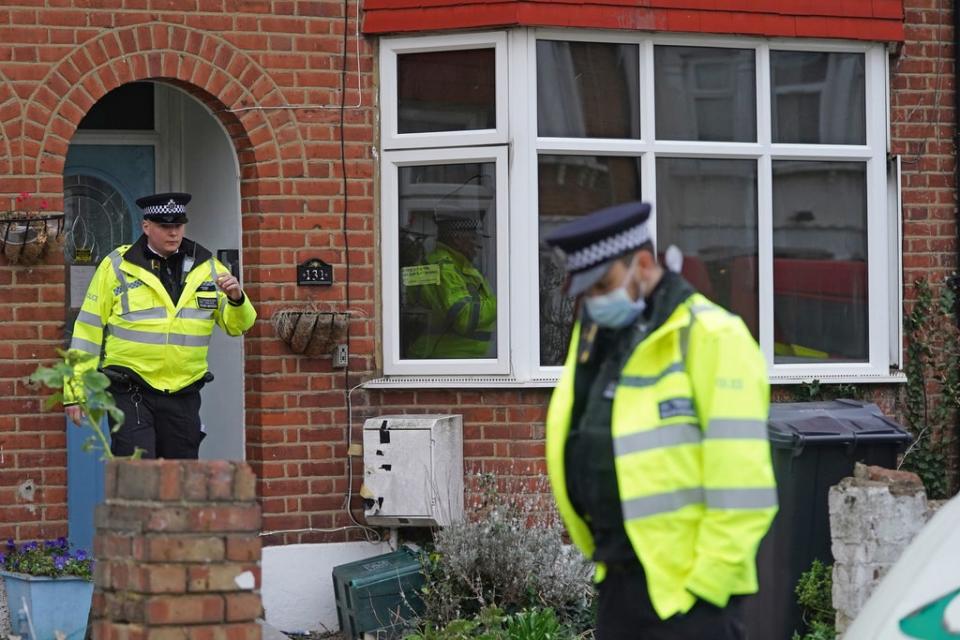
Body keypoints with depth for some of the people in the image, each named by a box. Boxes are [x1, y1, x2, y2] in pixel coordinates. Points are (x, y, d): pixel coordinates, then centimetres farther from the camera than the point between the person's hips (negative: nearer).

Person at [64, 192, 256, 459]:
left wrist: (236, 299, -14)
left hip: (183, 395, 4)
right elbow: (88, 329, 1)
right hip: (131, 394, -4)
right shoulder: (117, 266, 0)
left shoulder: (206, 267, 8)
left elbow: (237, 325, 9)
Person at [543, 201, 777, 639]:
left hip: (688, 588, -9)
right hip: (619, 581, 9)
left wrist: (704, 584, -17)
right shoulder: (597, 337, 13)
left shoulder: (710, 338, -13)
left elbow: (741, 488, -17)